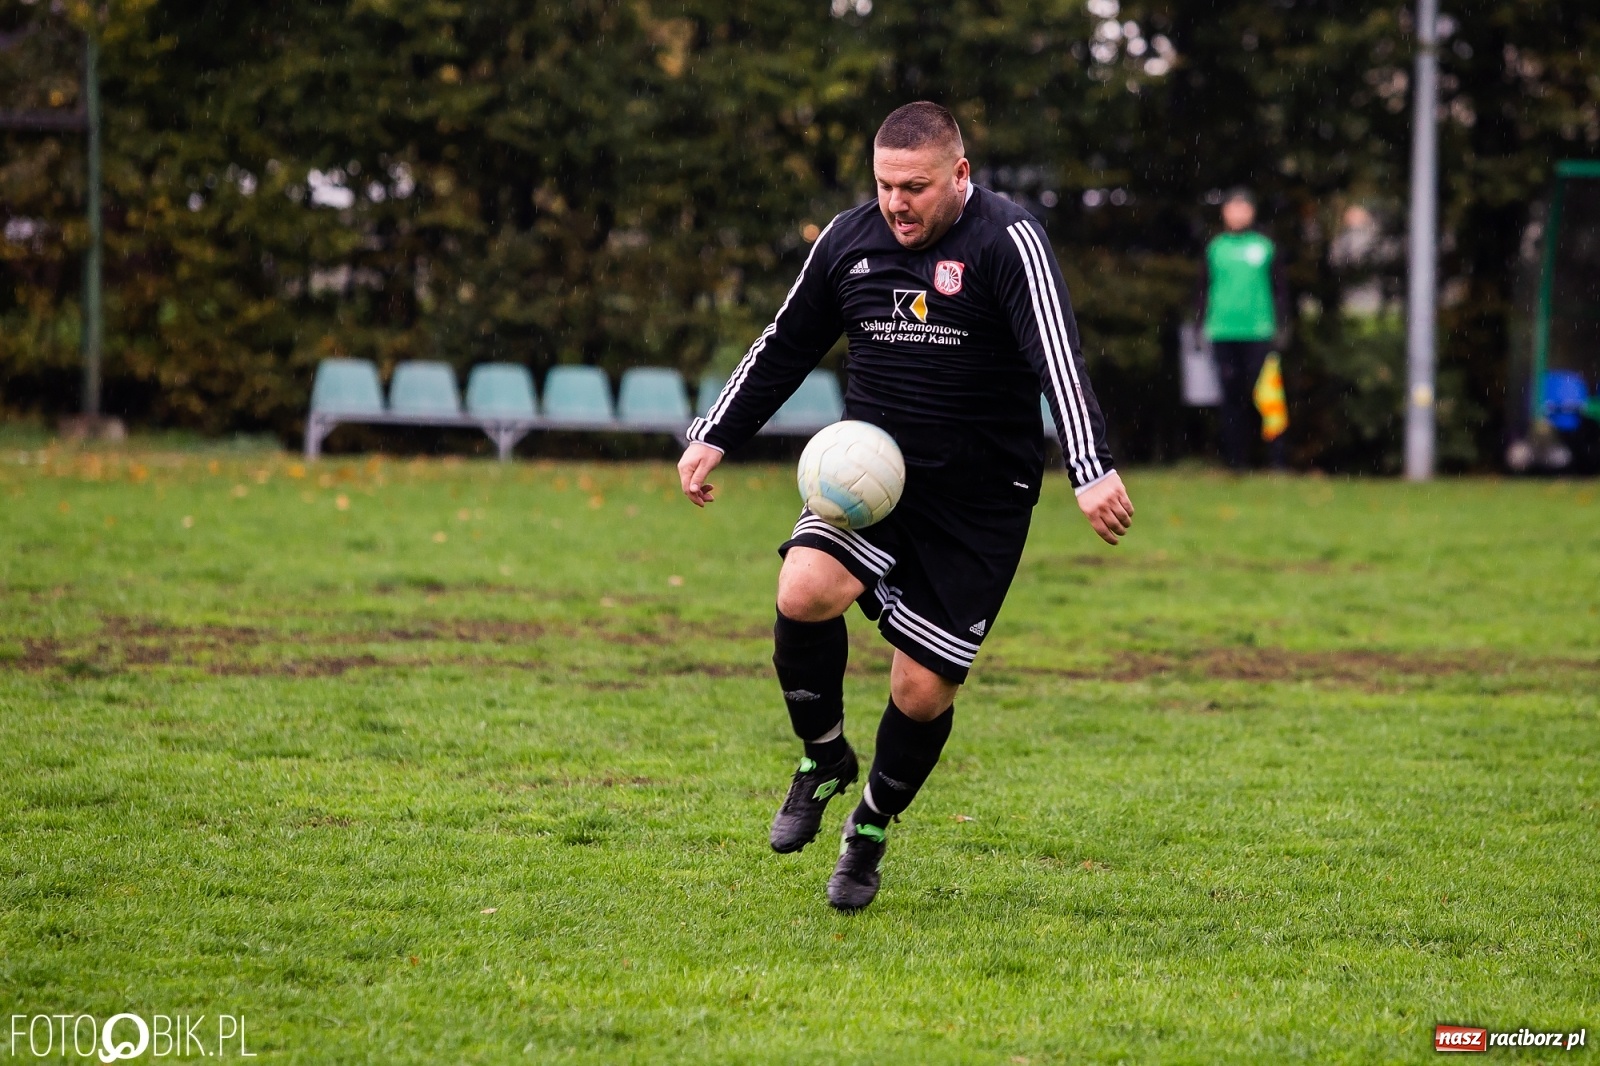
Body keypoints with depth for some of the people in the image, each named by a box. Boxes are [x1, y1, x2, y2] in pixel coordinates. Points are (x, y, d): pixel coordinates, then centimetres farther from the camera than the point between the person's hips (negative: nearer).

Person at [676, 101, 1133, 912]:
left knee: (924, 688, -3)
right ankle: (824, 757, 1)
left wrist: (1091, 472, -36)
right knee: (804, 591, -25)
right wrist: (715, 438, 14)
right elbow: (784, 348, 18)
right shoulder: (849, 240, 5)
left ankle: (872, 828, 26)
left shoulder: (1007, 242, -12)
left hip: (978, 501, -3)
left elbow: (1057, 358, -24)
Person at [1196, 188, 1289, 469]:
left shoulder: (1265, 246, 7)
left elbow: (1278, 289, 9)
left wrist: (1280, 325, 2)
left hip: (1259, 332, -2)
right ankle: (1236, 460, 6)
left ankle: (1277, 457, -5)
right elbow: (1204, 290, 14)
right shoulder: (1215, 247, 10)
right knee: (1232, 397, 3)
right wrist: (1202, 327, 7)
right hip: (1223, 332, 2)